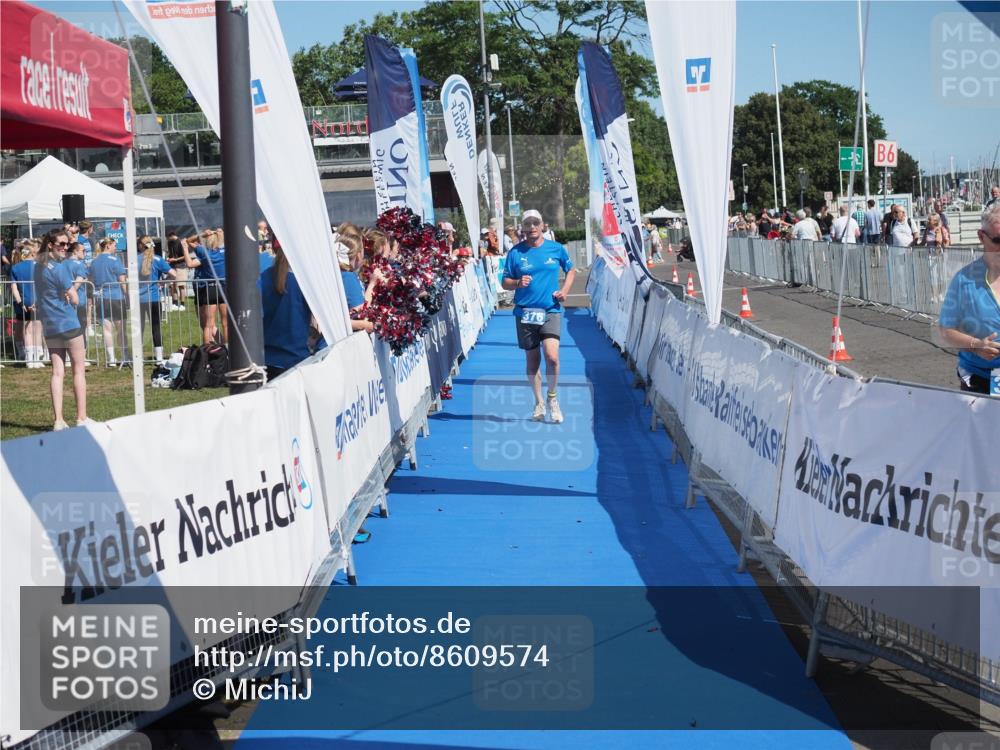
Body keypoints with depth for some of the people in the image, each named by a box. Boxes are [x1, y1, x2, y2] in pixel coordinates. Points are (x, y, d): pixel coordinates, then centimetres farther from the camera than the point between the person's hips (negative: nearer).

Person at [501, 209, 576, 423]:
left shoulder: (556, 249, 4)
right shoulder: (515, 252, 1)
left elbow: (571, 269, 19)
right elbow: (505, 283, 5)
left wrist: (565, 290, 3)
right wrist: (517, 283, -16)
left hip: (551, 311, -1)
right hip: (525, 313, 1)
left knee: (552, 356, -16)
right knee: (532, 359, 8)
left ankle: (552, 397, 7)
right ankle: (539, 402, 22)